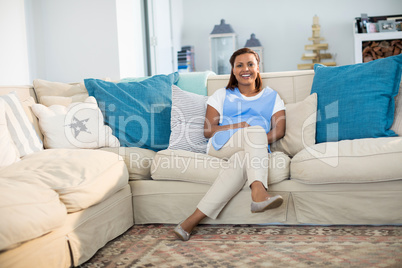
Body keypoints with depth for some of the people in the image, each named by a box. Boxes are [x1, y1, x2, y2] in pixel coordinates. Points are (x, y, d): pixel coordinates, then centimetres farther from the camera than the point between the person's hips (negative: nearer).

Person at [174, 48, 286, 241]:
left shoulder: (271, 96, 23)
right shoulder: (222, 95, 22)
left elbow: (279, 130, 8)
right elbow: (207, 131, 9)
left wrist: (259, 142, -12)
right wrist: (236, 127, -9)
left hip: (255, 150, 1)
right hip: (221, 145, 0)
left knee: (240, 162, -39)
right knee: (257, 129, -33)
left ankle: (193, 220, -46)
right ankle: (258, 192, -54)